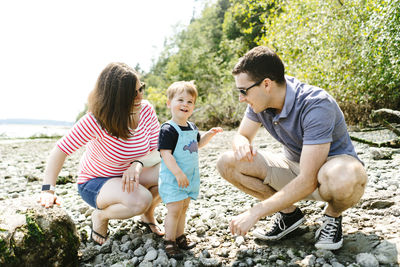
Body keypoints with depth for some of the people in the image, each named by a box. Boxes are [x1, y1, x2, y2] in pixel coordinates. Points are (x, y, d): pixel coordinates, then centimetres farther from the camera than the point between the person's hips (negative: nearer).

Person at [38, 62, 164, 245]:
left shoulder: (146, 110, -15)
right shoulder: (96, 120, -27)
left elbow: (159, 151, -13)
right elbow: (61, 150, -20)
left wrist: (138, 164, -33)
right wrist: (48, 189, -26)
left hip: (129, 175, 5)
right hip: (95, 182, -5)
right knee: (140, 200, -34)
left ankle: (148, 215, 9)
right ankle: (100, 216, -1)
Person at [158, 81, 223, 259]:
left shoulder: (192, 127, 8)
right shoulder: (168, 129, -18)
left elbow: (198, 144, 26)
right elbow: (166, 154, -24)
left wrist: (209, 134, 10)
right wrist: (178, 173, -28)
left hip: (189, 178, 8)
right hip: (172, 179, -8)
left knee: (183, 208, 17)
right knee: (174, 210, -6)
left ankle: (180, 237, 31)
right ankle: (169, 241, 9)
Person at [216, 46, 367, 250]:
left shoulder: (316, 105, -32)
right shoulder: (260, 100, -11)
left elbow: (308, 181, -34)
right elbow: (242, 135, 3)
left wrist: (255, 213, -33)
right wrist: (242, 144, -24)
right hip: (294, 167, 6)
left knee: (342, 178, -44)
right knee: (227, 163, -12)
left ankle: (333, 215, -6)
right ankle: (289, 213, 3)